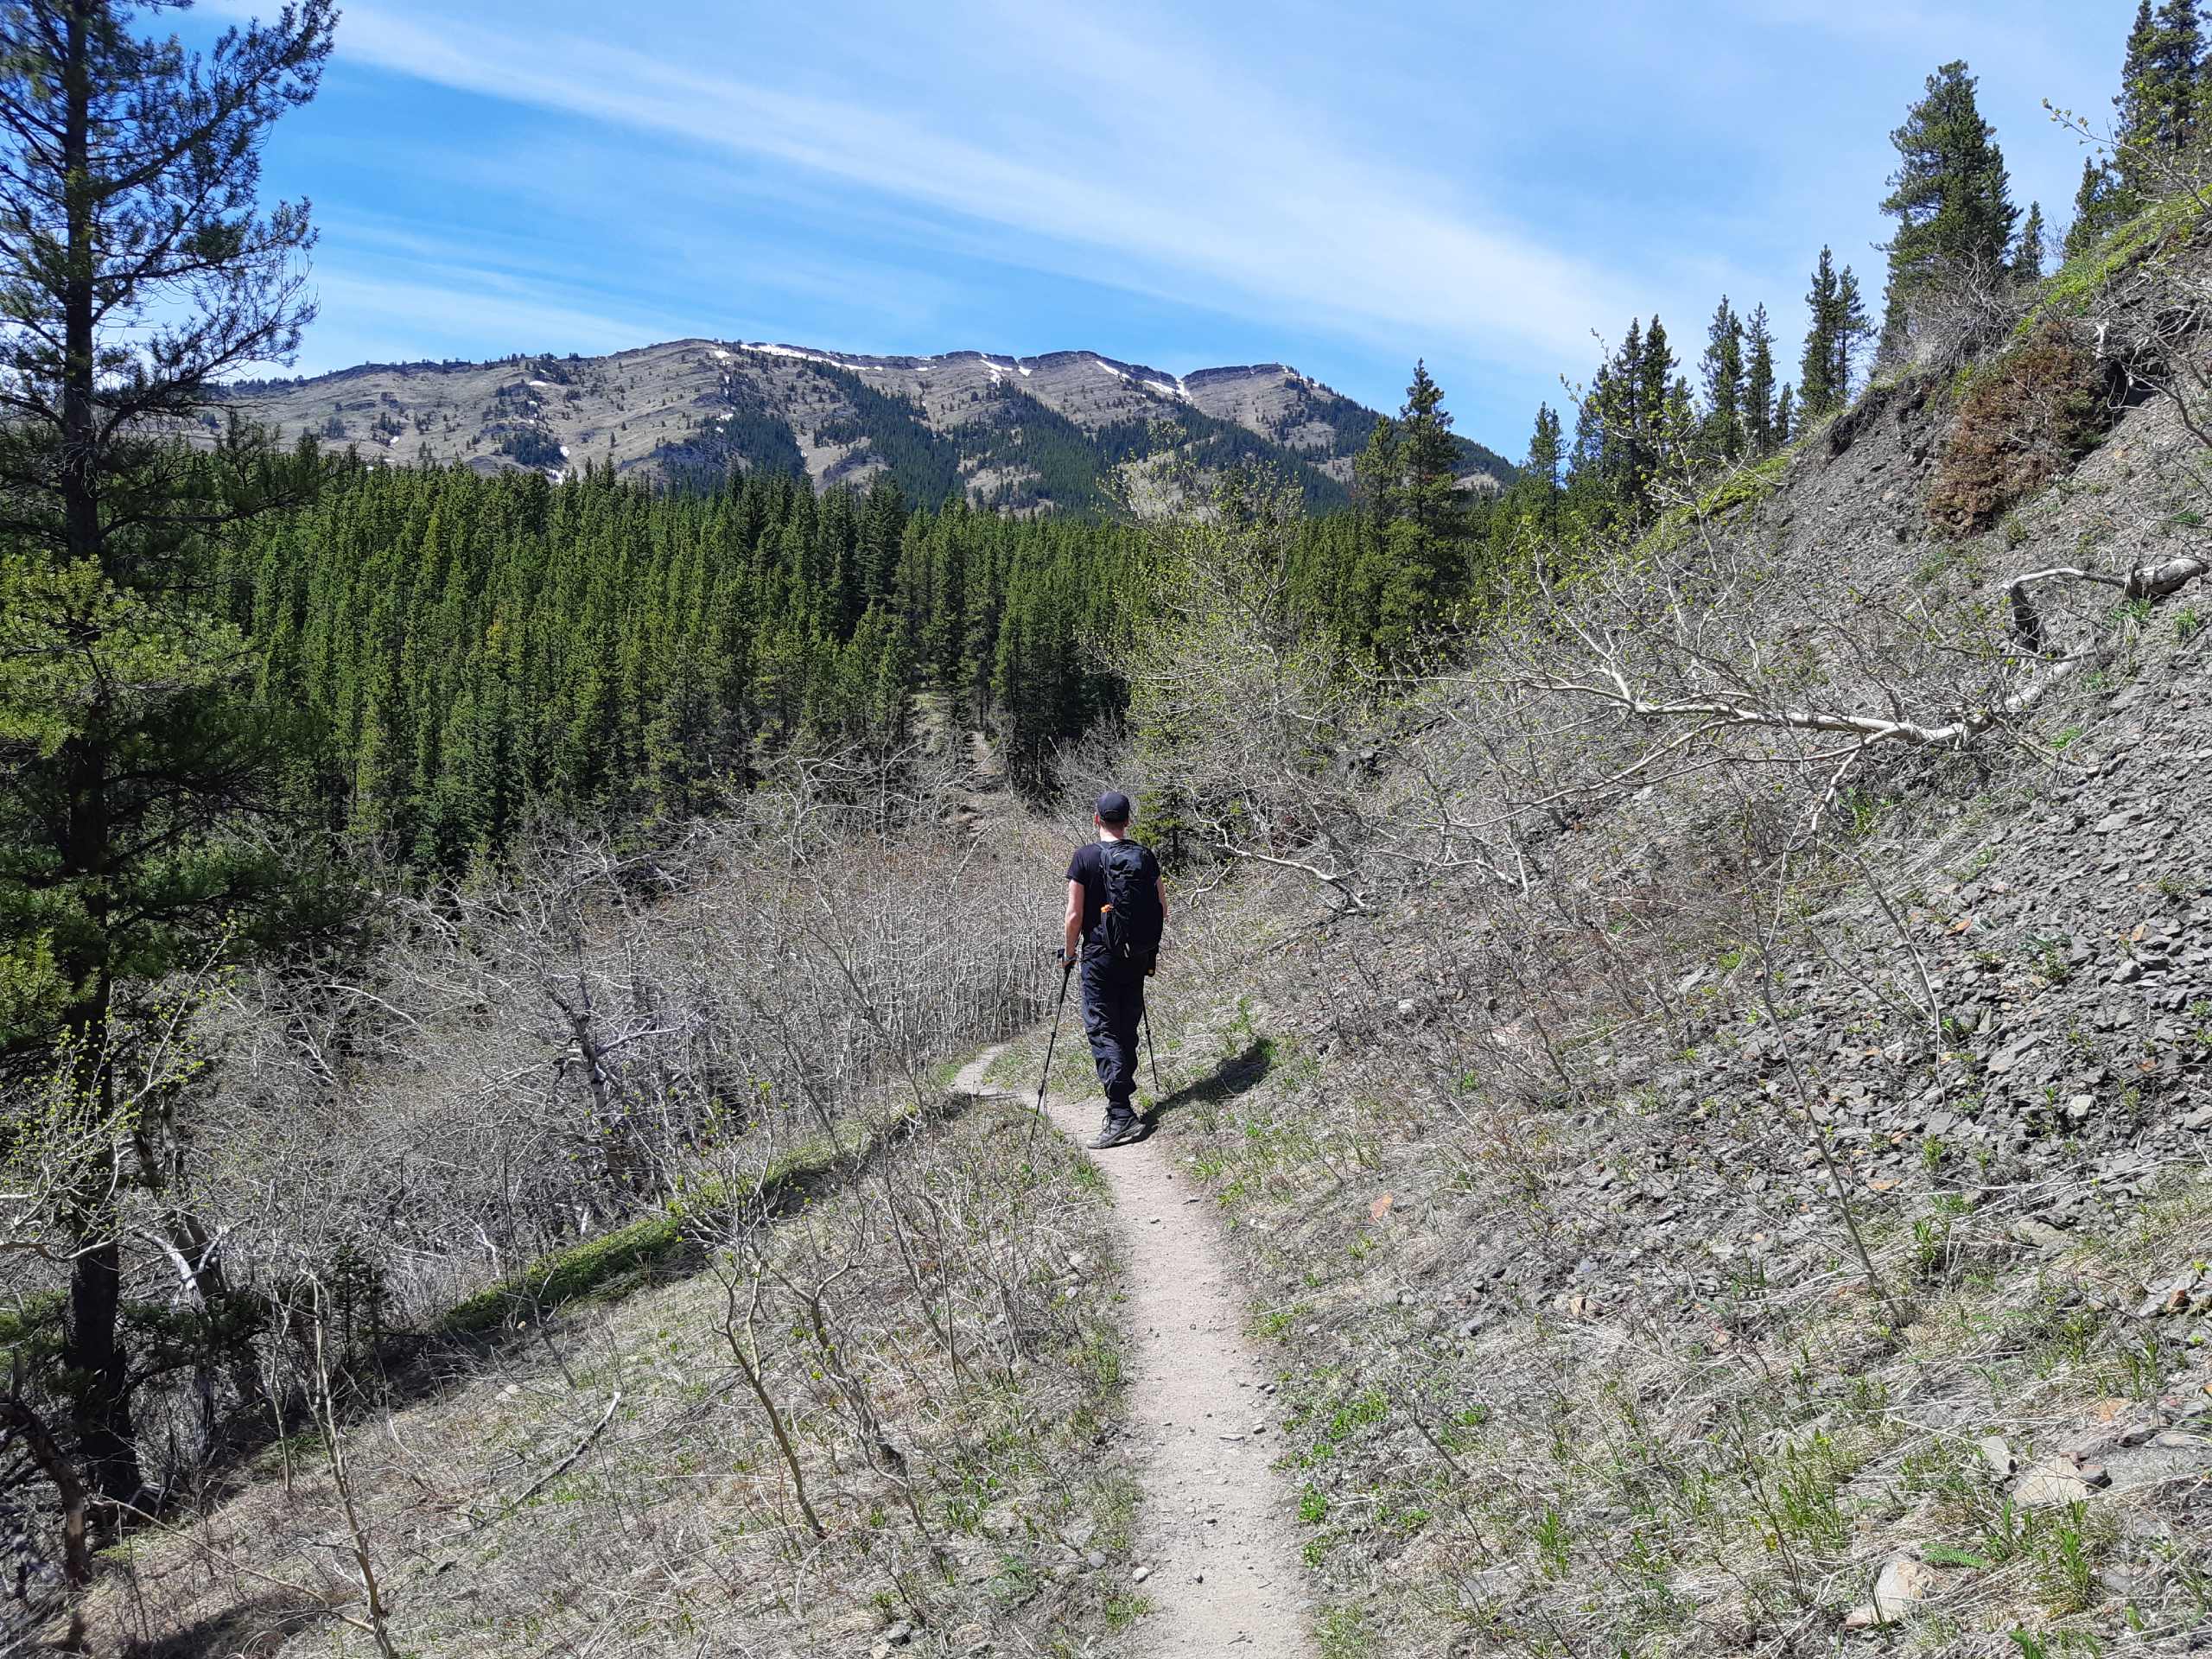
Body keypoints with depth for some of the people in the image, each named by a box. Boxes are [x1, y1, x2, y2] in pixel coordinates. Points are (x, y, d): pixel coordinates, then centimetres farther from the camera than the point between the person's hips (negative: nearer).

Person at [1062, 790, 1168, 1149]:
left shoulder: (1086, 856, -8)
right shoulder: (1145, 856, 3)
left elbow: (1075, 914, -10)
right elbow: (1162, 909, 6)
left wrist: (1069, 953, 3)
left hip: (1099, 958, -5)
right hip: (1137, 957, 5)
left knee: (1102, 1031, -4)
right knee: (1127, 1030, 14)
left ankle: (1121, 1114, -15)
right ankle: (1120, 1102, 21)